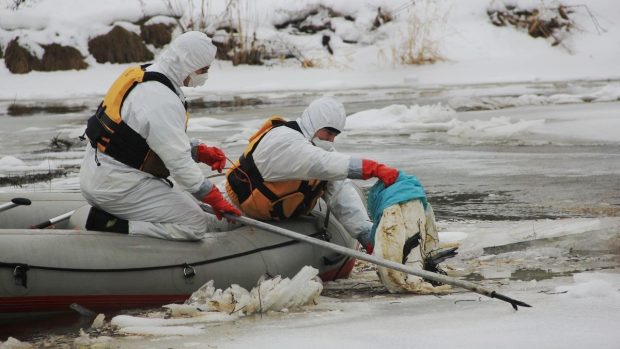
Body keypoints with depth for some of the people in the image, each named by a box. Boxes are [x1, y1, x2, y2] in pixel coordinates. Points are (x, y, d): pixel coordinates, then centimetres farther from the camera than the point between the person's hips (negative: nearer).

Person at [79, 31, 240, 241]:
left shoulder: (138, 76, 7)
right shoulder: (163, 102, -23)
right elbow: (178, 161, -21)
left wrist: (200, 151, 8)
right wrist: (214, 198, -12)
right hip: (117, 188, -10)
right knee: (195, 225, -9)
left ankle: (106, 217, 8)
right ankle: (114, 228, -13)